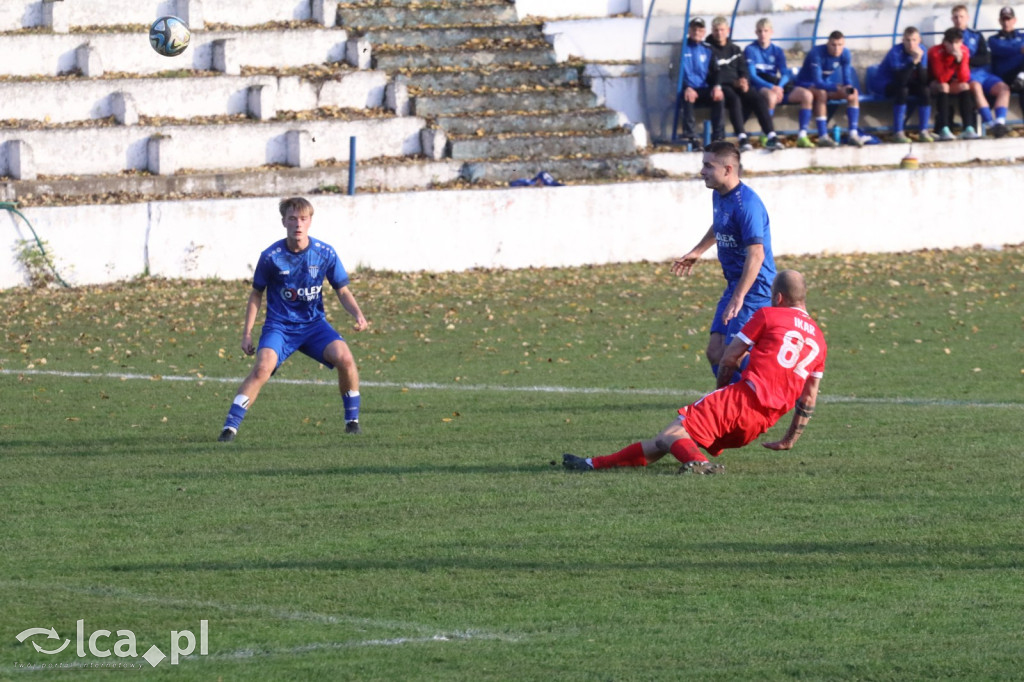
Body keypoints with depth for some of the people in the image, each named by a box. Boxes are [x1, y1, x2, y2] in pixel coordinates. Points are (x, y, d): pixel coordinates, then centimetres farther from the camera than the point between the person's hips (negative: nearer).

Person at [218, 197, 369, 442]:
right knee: (263, 367, -28)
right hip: (279, 326, -2)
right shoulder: (271, 256, -11)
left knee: (344, 358, -23)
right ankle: (230, 426, -22)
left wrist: (358, 315, -15)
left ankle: (352, 419, 0)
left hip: (313, 323, 2)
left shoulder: (325, 254, -7)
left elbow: (343, 291, 4)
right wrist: (247, 333, 0)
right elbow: (256, 294, 3)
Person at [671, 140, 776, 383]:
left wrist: (738, 297, -32)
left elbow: (756, 255, -28)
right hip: (734, 285, 10)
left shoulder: (746, 204, -22)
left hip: (754, 289, -10)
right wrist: (697, 252, 41)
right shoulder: (718, 196, 9)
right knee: (715, 352, 8)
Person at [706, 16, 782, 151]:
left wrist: (744, 81, -7)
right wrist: (734, 83, -15)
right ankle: (742, 139, -45)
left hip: (737, 85, 5)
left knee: (758, 99, -22)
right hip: (719, 86, -5)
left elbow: (744, 70, 18)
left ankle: (771, 137, -29)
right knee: (734, 99, -37)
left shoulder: (735, 49, 21)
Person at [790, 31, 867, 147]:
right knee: (821, 93, -39)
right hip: (806, 85, -6)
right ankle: (823, 137, -41)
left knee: (854, 94, -15)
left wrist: (850, 89, -32)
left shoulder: (845, 54, -9)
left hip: (826, 85, 6)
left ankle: (853, 134, -20)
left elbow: (847, 79, -8)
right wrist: (838, 88, -47)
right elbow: (817, 82, -34)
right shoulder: (817, 53, -28)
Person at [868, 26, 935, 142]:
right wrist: (913, 61, -42)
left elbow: (923, 80, -19)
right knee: (902, 90, -35)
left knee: (925, 91, -20)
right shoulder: (896, 52, -27)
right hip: (884, 84, -5)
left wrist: (919, 61, -33)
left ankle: (924, 132, -14)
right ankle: (898, 133, -31)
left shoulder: (921, 51, -11)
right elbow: (901, 80, -37)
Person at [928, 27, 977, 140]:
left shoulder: (963, 51, -14)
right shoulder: (935, 52, -27)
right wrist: (954, 62, -38)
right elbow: (941, 79, -33)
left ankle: (968, 129, -30)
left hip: (952, 84, 4)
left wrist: (960, 61, -34)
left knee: (965, 86, -23)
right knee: (943, 86, -34)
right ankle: (943, 130, -44)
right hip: (934, 84, -4)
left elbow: (964, 79, -19)